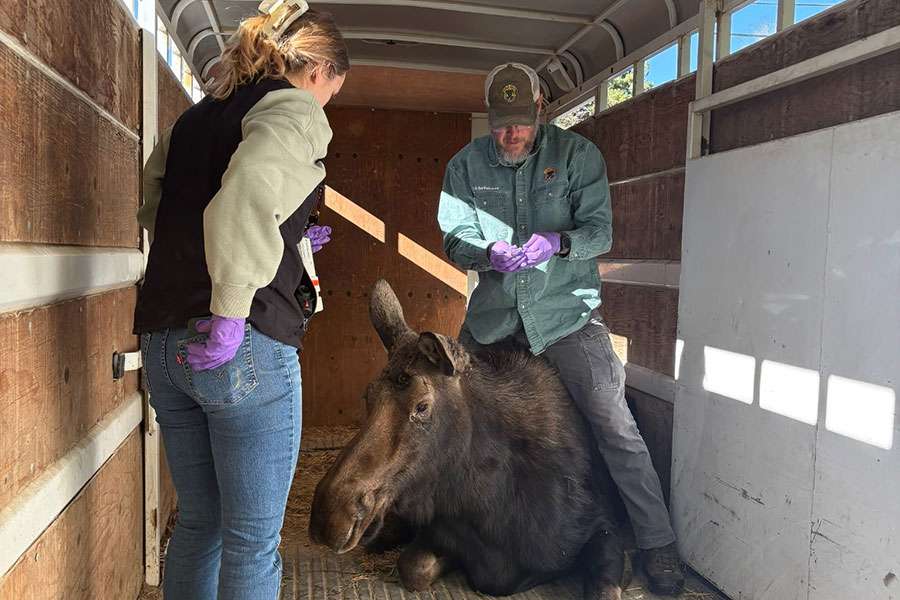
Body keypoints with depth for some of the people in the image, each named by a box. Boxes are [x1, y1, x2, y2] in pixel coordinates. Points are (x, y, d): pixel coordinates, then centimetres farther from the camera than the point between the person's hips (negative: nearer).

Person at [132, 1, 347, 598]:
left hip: (163, 341, 8)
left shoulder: (195, 116, 18)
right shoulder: (295, 109, -5)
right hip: (243, 347, -8)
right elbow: (246, 196, -25)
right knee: (253, 537, 6)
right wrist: (230, 315, -22)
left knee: (198, 523, 21)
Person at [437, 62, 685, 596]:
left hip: (565, 309, -3)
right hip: (494, 312, 3)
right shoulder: (467, 166, 3)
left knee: (614, 423, -11)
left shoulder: (578, 155, -3)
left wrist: (557, 242, -29)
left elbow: (601, 230, -8)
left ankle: (658, 544, 5)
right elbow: (454, 239, -1)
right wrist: (489, 253, -23)